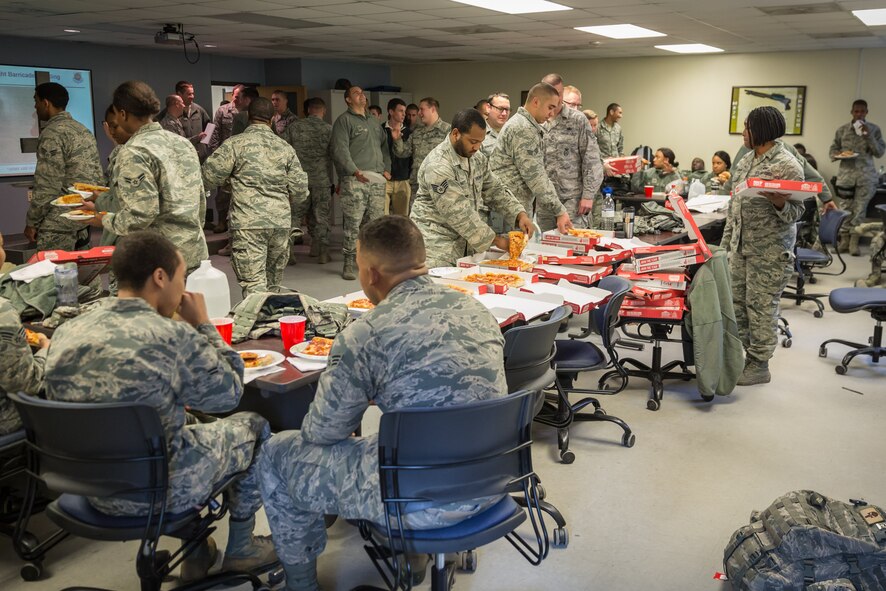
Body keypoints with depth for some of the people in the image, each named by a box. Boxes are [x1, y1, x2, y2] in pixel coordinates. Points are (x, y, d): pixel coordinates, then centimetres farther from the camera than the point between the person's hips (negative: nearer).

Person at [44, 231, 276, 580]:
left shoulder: (65, 333, -5)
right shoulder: (174, 336, -24)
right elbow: (229, 394, -8)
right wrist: (203, 325, -1)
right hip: (163, 490, -6)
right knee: (255, 424, 18)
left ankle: (195, 552, 38)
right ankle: (240, 548, 33)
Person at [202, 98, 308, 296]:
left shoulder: (235, 143, -2)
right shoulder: (285, 147, 9)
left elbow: (209, 177, -4)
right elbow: (300, 189, 7)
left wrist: (231, 178, 18)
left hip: (248, 223, -4)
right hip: (281, 223, 4)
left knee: (253, 283, -5)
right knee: (274, 282, 18)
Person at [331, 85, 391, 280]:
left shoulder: (374, 122, 24)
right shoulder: (344, 120, 1)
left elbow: (384, 145, 28)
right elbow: (340, 149, -10)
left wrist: (386, 169, 14)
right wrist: (354, 171, -18)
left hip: (377, 179, 7)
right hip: (355, 179, -7)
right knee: (353, 222, -7)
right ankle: (350, 263, -2)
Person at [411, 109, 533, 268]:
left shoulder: (478, 159, 6)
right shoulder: (438, 165, -21)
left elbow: (494, 191, 13)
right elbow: (458, 213, -23)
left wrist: (520, 214, -6)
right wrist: (495, 240, -19)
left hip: (466, 242, 7)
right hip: (437, 246, -7)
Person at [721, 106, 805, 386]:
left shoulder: (788, 166, -13)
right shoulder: (746, 160, 11)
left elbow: (796, 213, -12)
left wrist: (780, 203, -33)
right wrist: (725, 241, 16)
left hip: (769, 252, -8)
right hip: (740, 247, 8)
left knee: (761, 306, -1)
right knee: (736, 302, 12)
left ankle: (759, 365, 10)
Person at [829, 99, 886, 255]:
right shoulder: (842, 129, 6)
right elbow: (833, 149, 13)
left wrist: (868, 136, -10)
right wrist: (837, 155, -9)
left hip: (866, 174, 0)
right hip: (846, 173, 1)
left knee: (860, 207, -2)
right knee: (846, 207, 2)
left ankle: (854, 241, 3)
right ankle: (844, 240, 9)